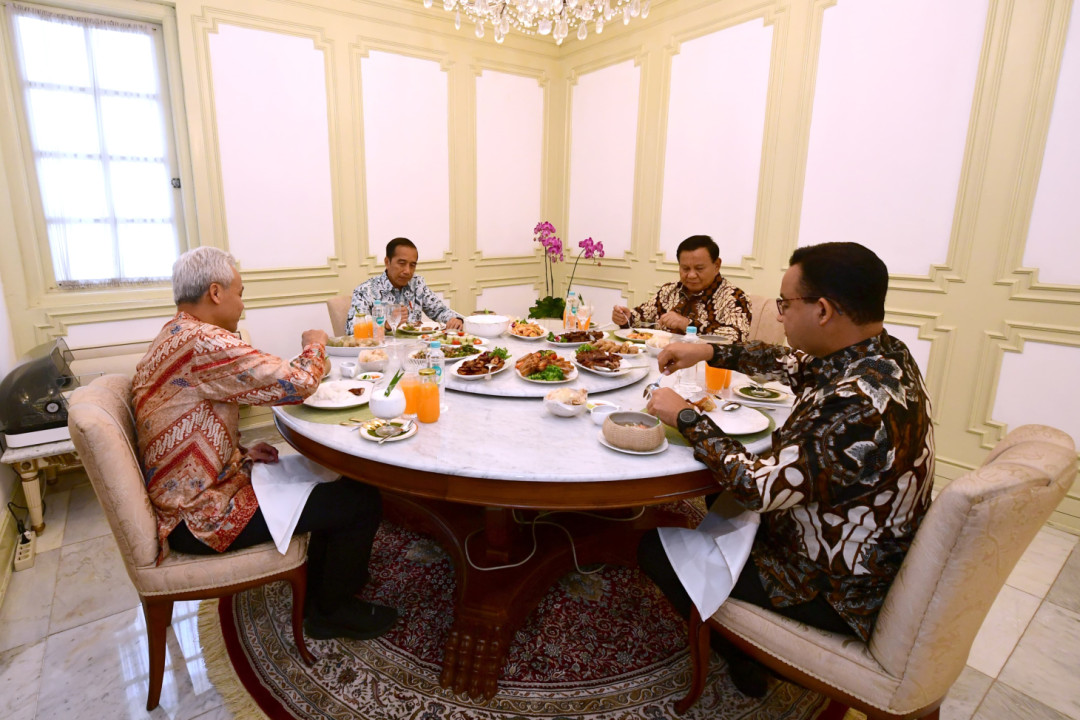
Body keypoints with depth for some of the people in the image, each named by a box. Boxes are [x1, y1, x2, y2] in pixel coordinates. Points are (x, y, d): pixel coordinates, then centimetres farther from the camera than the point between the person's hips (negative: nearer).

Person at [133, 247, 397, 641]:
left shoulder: (171, 339, 9)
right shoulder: (203, 341, -26)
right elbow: (297, 383, -29)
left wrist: (241, 455, 6)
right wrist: (315, 345, -8)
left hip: (186, 500, 10)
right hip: (203, 518, -10)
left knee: (337, 479, 18)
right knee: (362, 501, -8)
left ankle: (318, 586, 32)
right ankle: (333, 611, 14)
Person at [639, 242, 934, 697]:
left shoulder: (865, 406, -36)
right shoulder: (883, 354, -6)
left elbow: (758, 488, -32)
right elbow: (791, 364, 11)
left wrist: (687, 418, -21)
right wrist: (711, 352, 4)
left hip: (838, 596, -9)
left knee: (656, 548, -5)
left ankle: (744, 664, 20)